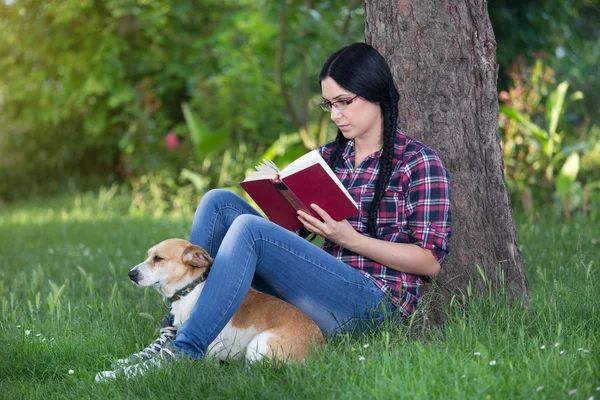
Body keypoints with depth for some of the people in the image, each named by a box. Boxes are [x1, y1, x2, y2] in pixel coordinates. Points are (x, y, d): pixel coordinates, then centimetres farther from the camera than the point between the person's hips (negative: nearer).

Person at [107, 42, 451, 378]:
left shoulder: (419, 163, -1)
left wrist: (349, 238, -16)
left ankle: (183, 352, -28)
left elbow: (431, 262, -8)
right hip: (323, 289, 7)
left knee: (249, 228, -26)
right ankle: (174, 330, -12)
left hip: (378, 300, -7)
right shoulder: (328, 157, 17)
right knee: (219, 202, -5)